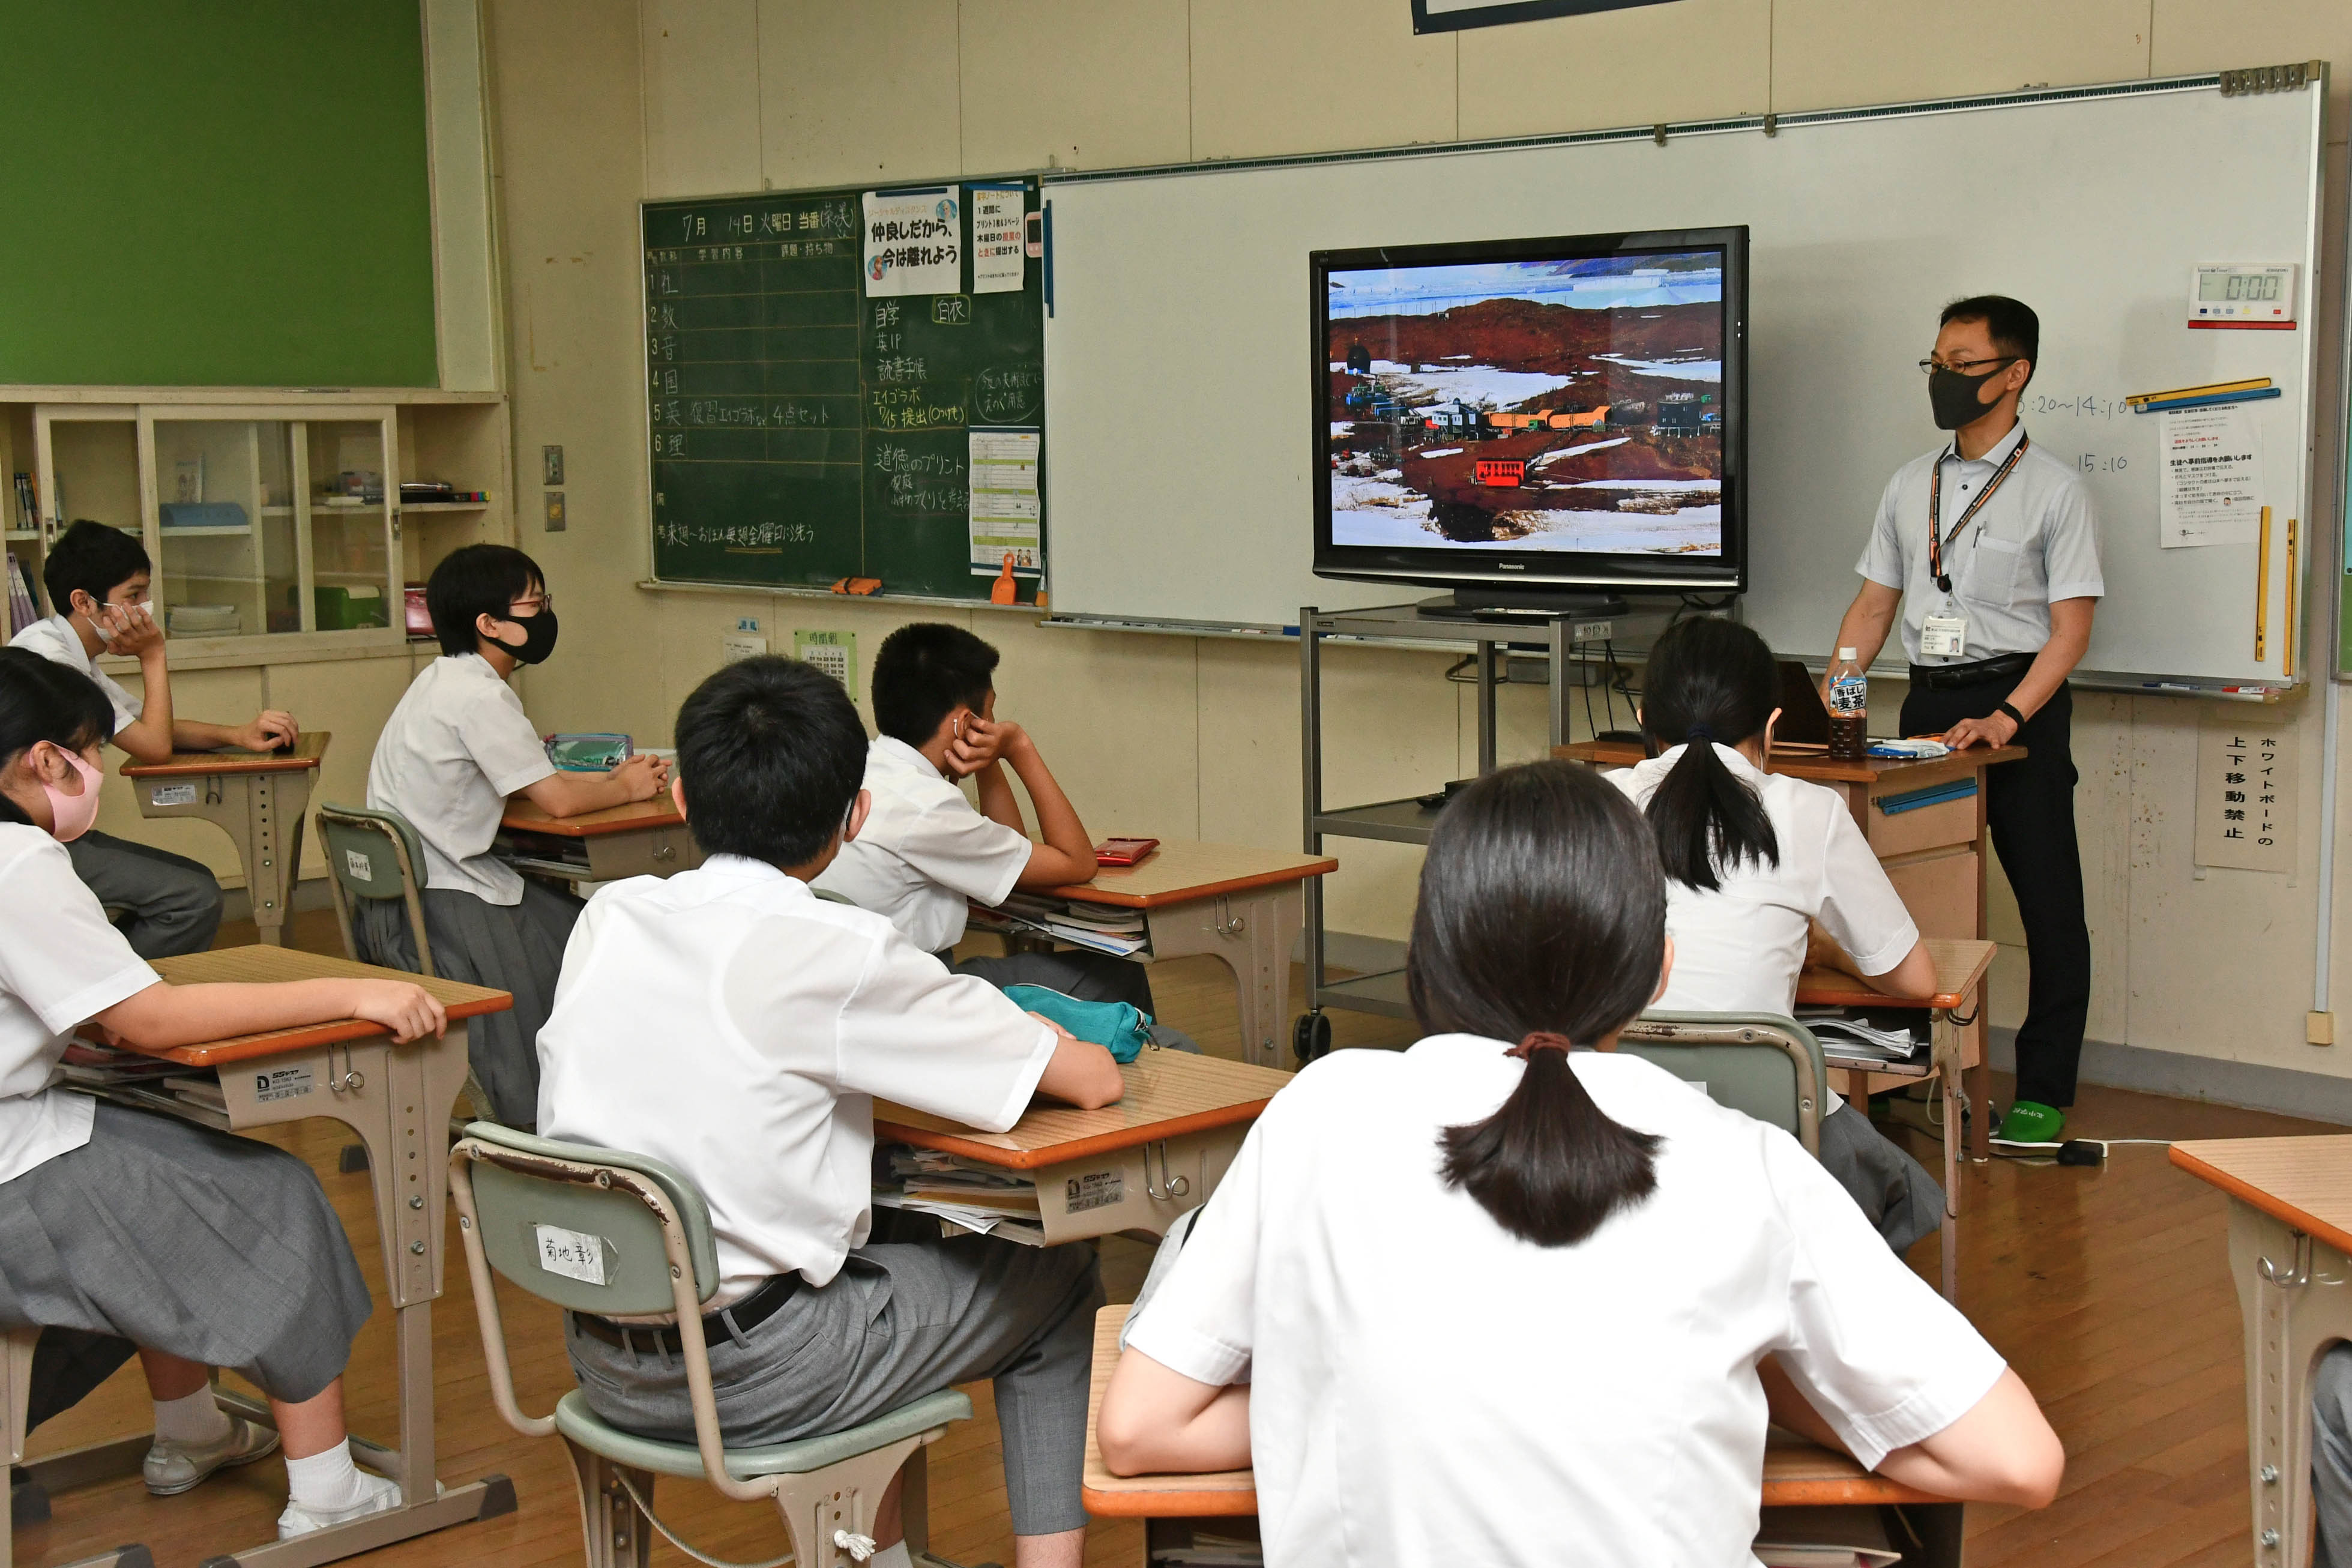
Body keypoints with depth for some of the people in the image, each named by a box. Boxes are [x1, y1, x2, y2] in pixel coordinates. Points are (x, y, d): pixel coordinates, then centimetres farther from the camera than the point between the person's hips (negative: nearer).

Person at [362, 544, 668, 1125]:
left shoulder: (446, 680, 14)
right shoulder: (479, 695, -18)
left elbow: (527, 779, 19)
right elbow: (557, 800, -18)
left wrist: (613, 778, 11)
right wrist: (626, 791, 0)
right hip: (441, 904, -10)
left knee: (571, 918, 13)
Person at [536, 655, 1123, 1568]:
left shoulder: (609, 918, 1)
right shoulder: (838, 952, -17)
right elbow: (1093, 1082, -11)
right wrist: (1008, 1027, 10)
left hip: (600, 1359, 7)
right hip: (743, 1376, -6)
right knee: (1055, 1284, 15)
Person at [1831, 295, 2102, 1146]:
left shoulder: (2054, 489, -3)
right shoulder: (1911, 484, 13)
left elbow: (2071, 627, -8)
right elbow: (1873, 604, 15)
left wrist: (2006, 718, -20)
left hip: (2020, 702, -4)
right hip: (1929, 699, 5)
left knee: (2047, 900, -2)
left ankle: (2042, 1092, 5)